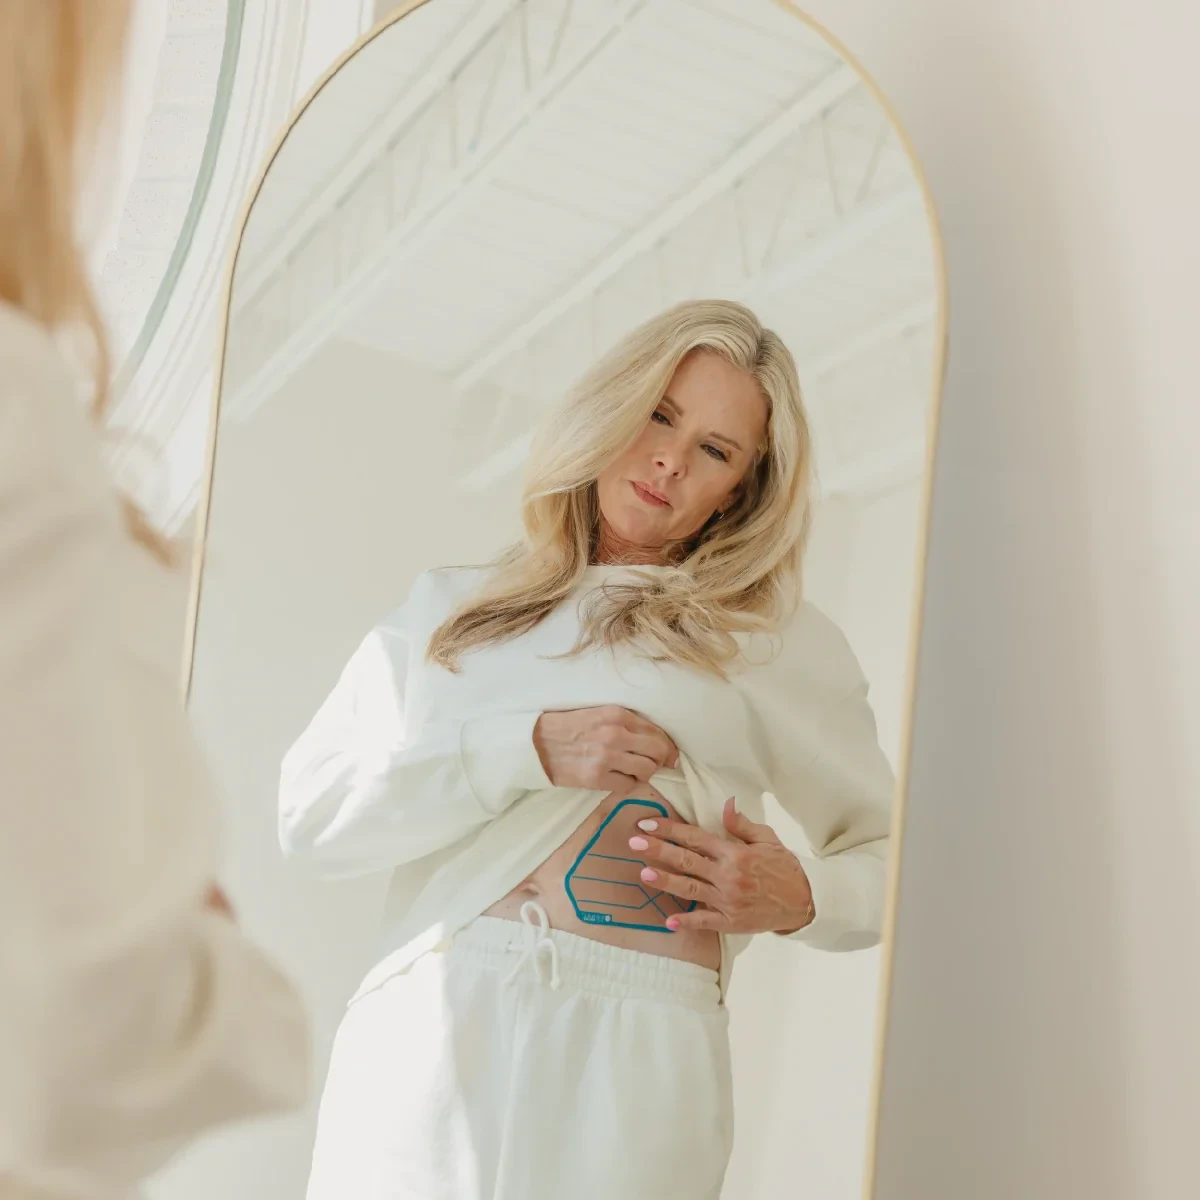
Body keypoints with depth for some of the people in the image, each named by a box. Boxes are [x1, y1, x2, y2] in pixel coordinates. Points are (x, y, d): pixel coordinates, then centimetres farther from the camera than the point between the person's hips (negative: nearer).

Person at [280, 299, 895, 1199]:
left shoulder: (775, 637, 11)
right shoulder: (450, 609, 16)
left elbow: (896, 854, 15)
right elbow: (312, 814, 5)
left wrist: (801, 896, -7)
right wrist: (530, 749, -6)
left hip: (634, 1054, -1)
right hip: (423, 1034, 2)